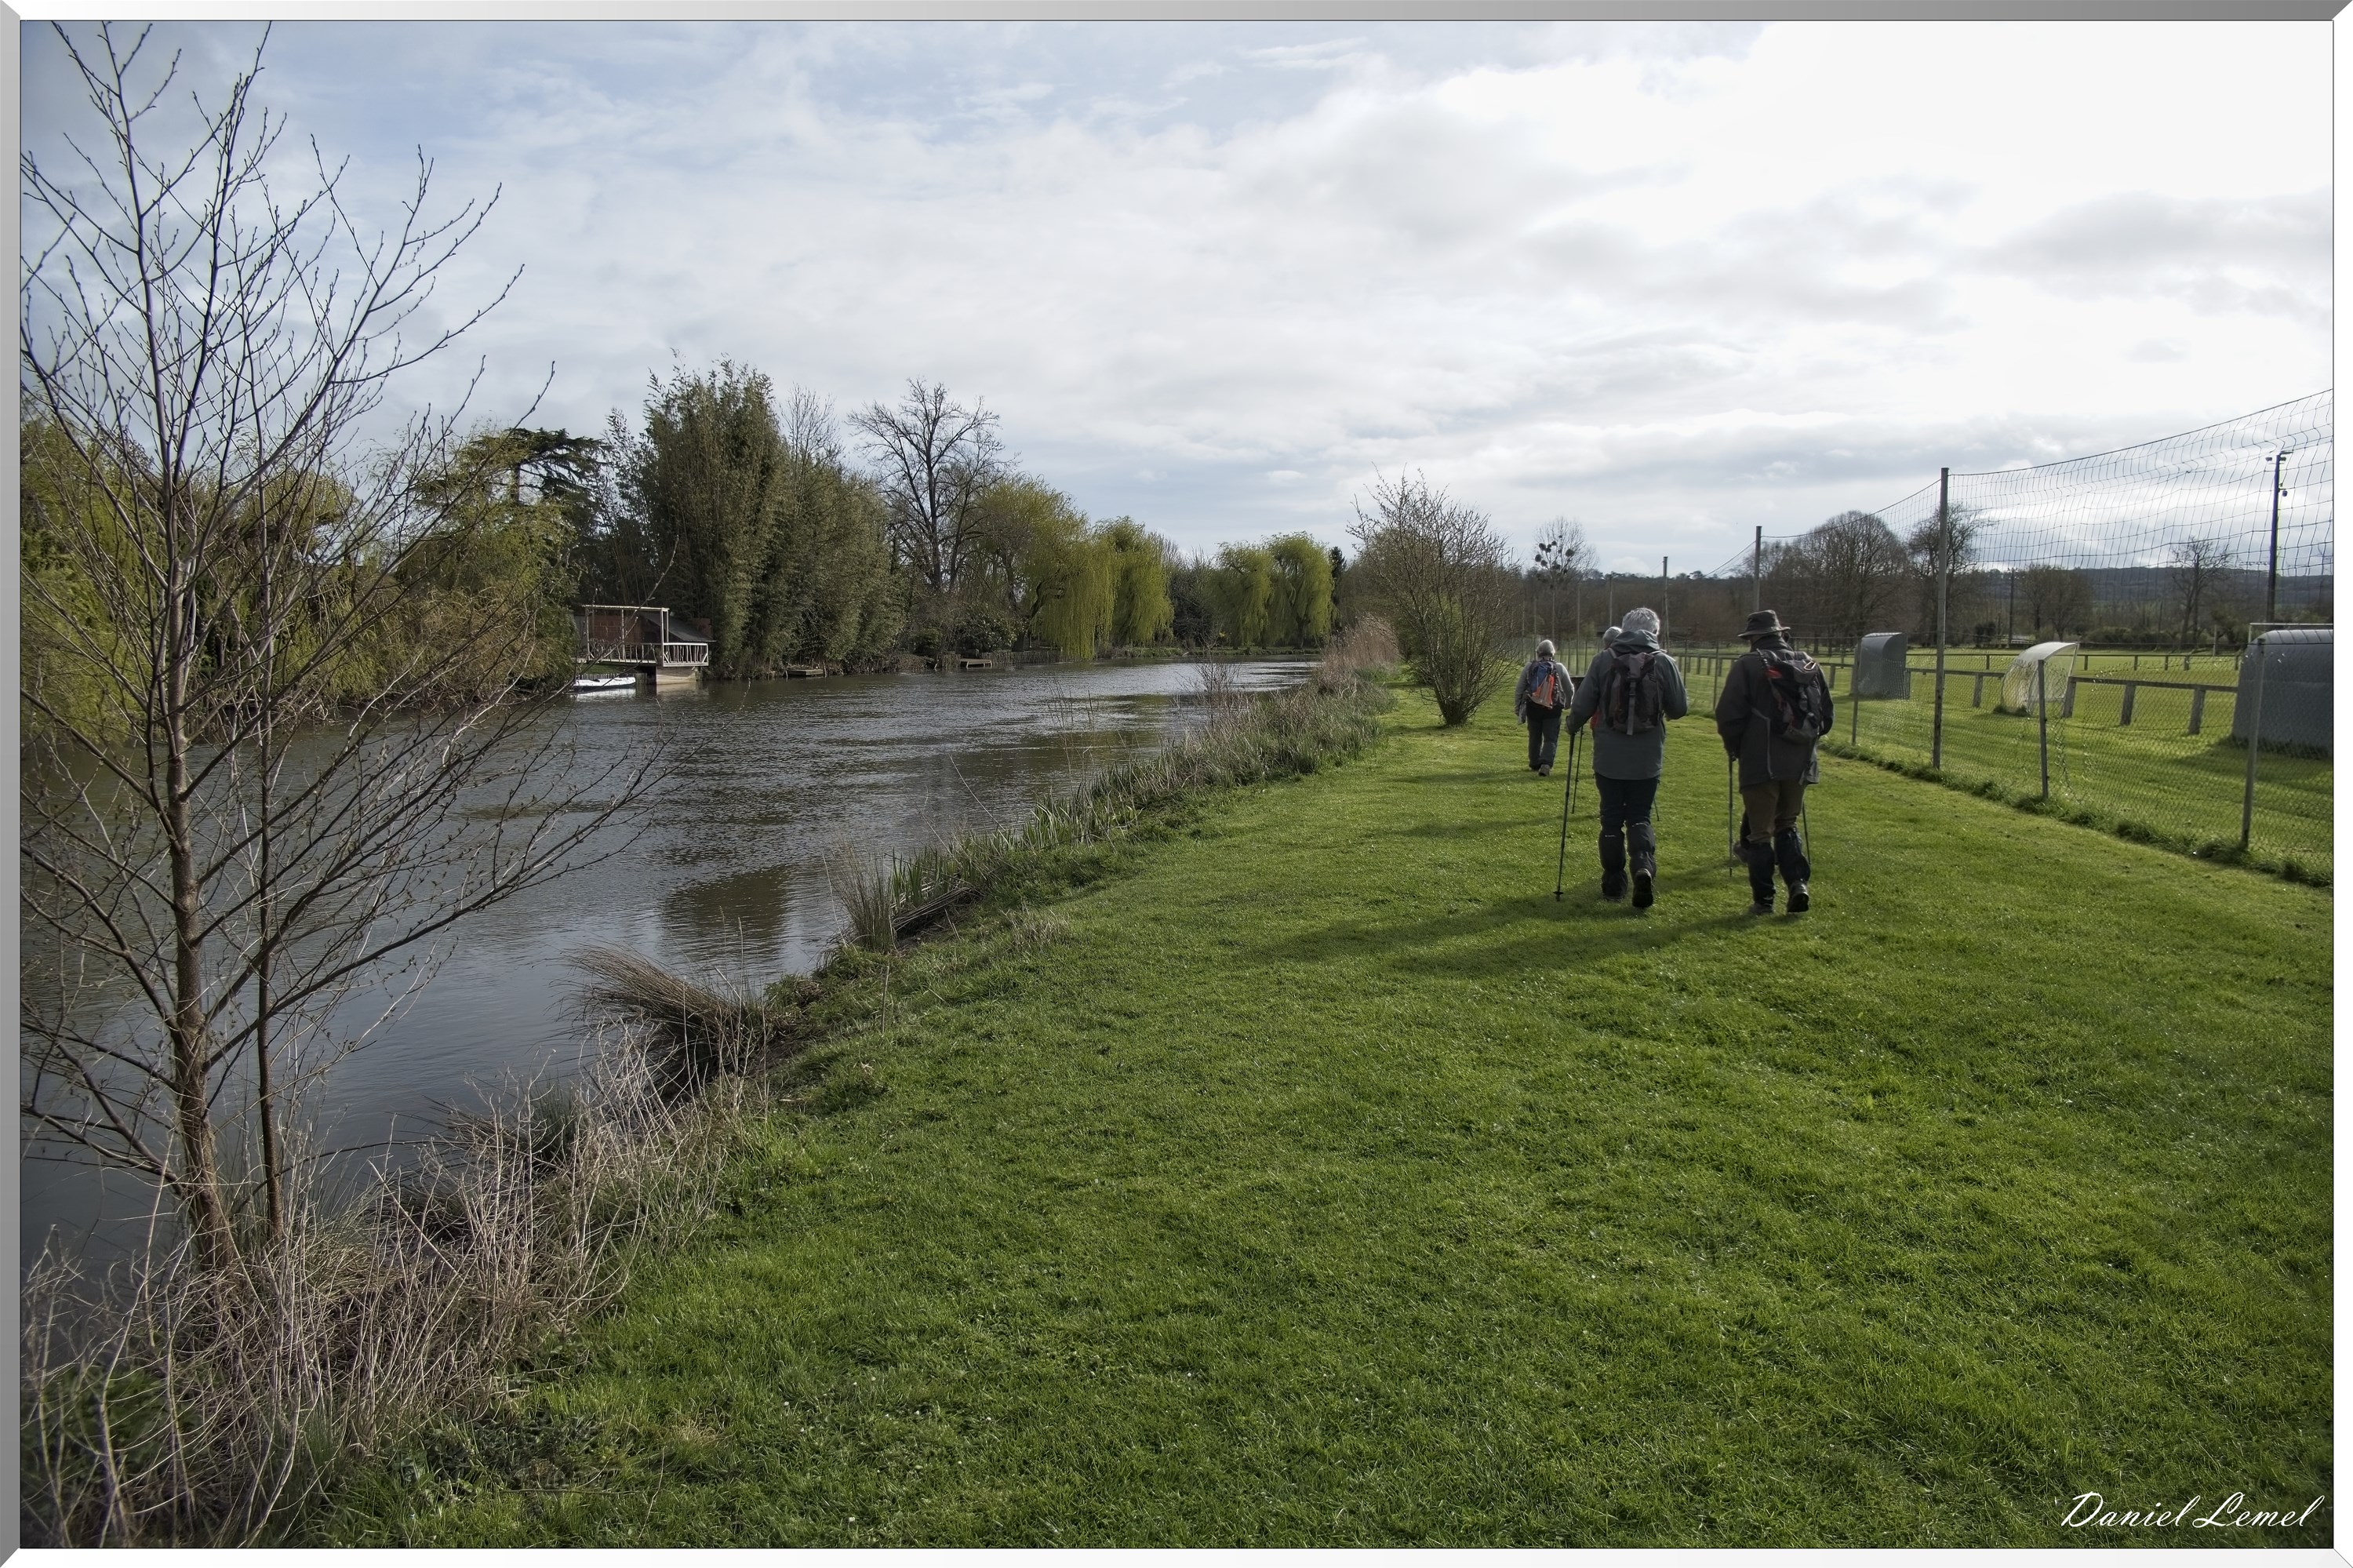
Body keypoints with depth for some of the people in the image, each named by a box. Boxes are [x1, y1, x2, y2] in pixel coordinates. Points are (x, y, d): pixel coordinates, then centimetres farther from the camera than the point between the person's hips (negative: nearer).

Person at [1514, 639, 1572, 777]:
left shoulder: (1529, 667, 1)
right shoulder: (1559, 668, 0)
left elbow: (1520, 689, 2)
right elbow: (1569, 690, 8)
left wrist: (1517, 707, 11)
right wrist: (1568, 704, 27)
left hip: (1533, 707, 2)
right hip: (1553, 708, -2)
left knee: (1535, 737, 15)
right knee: (1551, 739, 0)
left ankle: (1535, 765, 24)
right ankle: (1546, 764, -19)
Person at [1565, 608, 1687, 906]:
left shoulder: (1604, 660, -6)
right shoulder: (1664, 663, -5)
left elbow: (1582, 706, -5)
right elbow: (1679, 709, 1)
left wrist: (1572, 723, 17)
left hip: (1609, 758, 0)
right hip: (1647, 760, 0)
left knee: (1612, 819, 11)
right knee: (1639, 817, 12)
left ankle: (1614, 883, 15)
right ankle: (1645, 866, -13)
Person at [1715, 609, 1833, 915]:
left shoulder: (1748, 665, -6)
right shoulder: (1809, 664, 11)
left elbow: (1729, 713, -10)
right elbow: (1825, 714, 15)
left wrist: (1733, 746, 6)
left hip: (1761, 763, -5)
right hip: (1800, 763, 5)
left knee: (1760, 831, 2)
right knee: (1787, 826, 19)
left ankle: (1763, 899, 5)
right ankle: (1799, 883, 3)